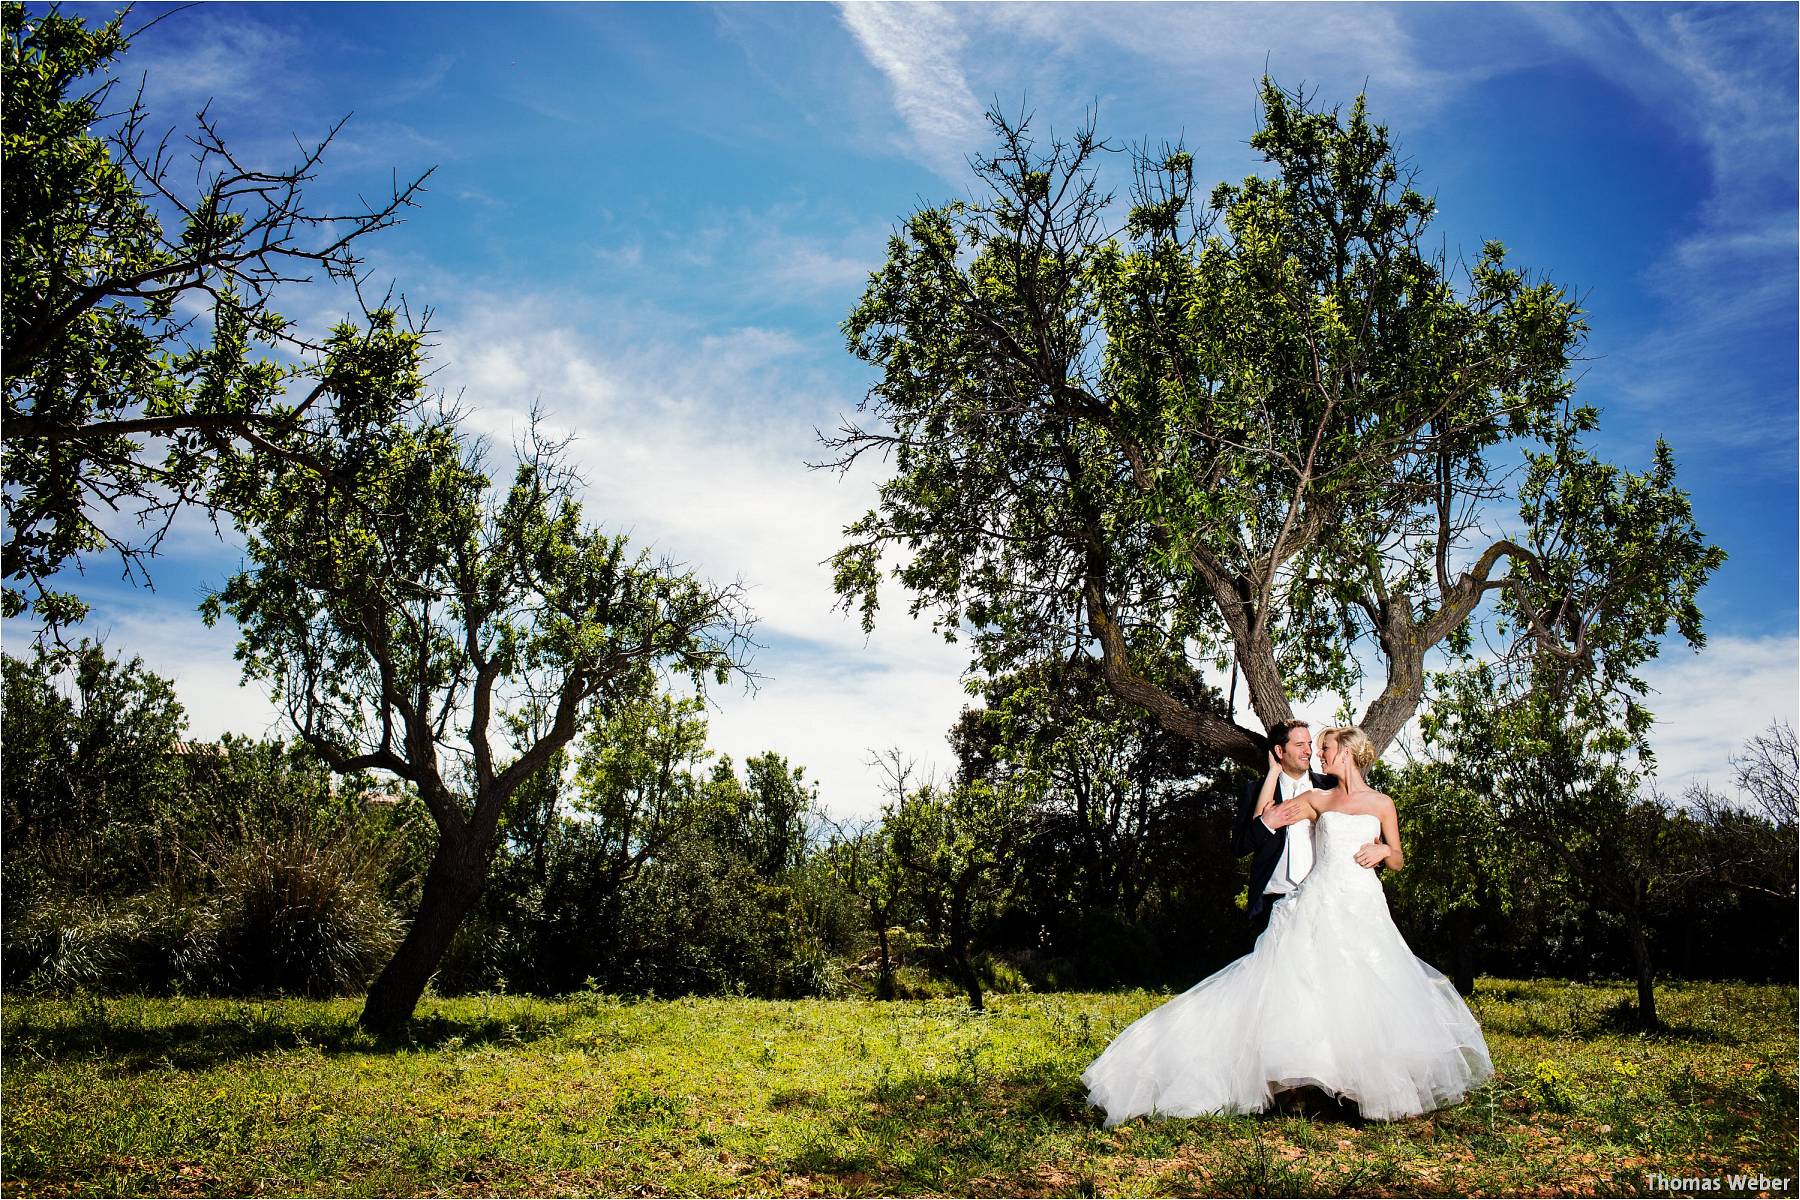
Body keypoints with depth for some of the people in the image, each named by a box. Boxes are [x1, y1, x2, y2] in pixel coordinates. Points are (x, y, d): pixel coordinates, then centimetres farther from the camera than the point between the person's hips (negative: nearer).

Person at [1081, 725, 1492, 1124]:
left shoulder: (1382, 804, 11)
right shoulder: (1318, 798, 13)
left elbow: (1398, 861, 16)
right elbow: (1263, 818, 8)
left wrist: (1382, 850, -6)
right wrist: (1274, 770, 12)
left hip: (1365, 908, 0)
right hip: (1321, 904, 0)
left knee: (1370, 995, -9)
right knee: (1299, 981, -11)